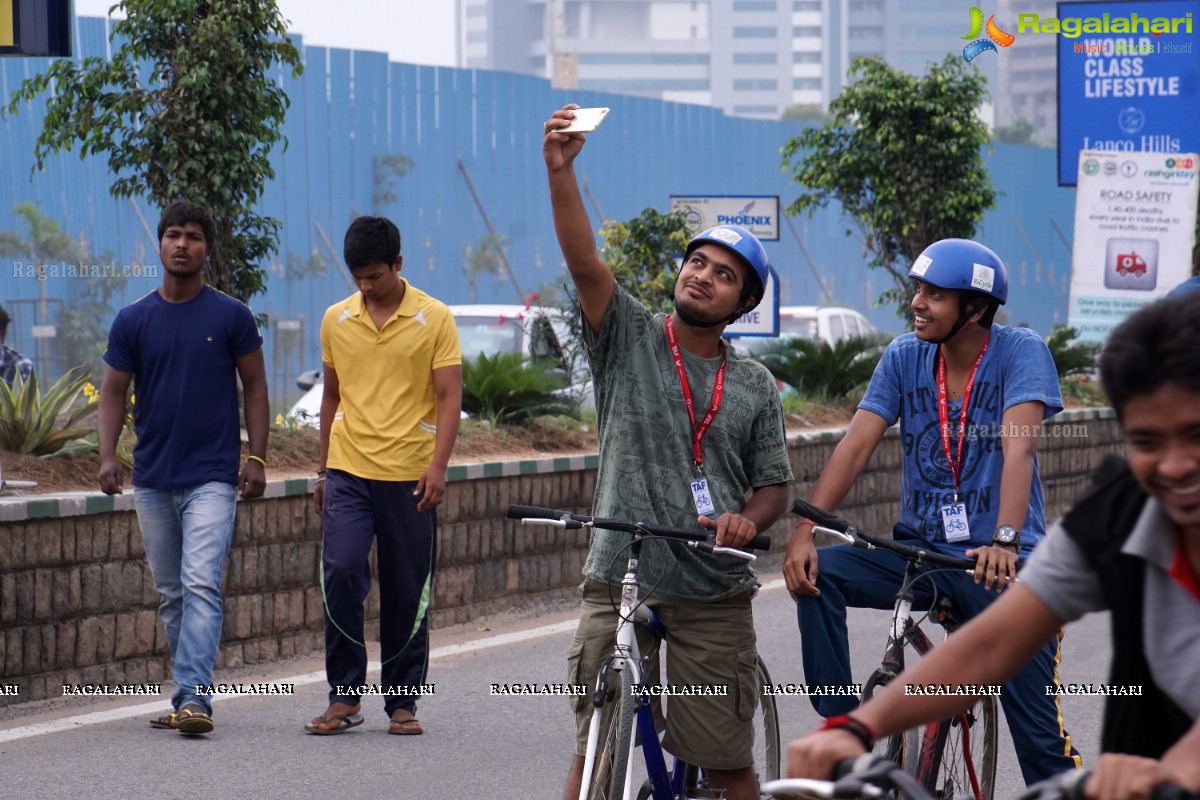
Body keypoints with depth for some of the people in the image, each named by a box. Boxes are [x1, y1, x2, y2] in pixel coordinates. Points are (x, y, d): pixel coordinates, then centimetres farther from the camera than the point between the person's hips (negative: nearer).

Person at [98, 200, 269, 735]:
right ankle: (187, 698, 19)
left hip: (213, 477, -4)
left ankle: (194, 699, -22)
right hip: (152, 479, 4)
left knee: (201, 584, -16)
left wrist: (256, 458, -5)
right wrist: (107, 455, -9)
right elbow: (114, 391, 6)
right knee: (171, 594, 10)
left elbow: (254, 387, 4)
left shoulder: (231, 316, -1)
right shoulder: (133, 321, 4)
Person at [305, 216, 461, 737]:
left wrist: (438, 466, -16)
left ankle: (402, 701, 15)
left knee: (408, 595, 3)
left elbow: (449, 397, -4)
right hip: (349, 472, 2)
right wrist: (323, 470, 18)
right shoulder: (336, 320, 9)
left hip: (409, 476, -2)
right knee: (340, 572, -15)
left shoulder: (434, 319, -1)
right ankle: (345, 696, -5)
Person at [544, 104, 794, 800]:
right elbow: (585, 262, -12)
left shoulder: (755, 386, 9)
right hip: (619, 585, -1)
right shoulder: (629, 339, 4)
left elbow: (775, 485, 11)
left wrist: (750, 519, -13)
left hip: (715, 595, 1)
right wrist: (561, 170, -25)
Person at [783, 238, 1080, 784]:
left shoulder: (1020, 352, -10)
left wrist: (1005, 541, -38)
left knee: (1043, 739, -9)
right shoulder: (904, 357, 2)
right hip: (920, 549, 4)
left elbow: (1018, 448, -24)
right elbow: (856, 446, -6)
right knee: (816, 573, -20)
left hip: (998, 561, -4)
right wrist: (804, 531, -19)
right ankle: (839, 721, -11)